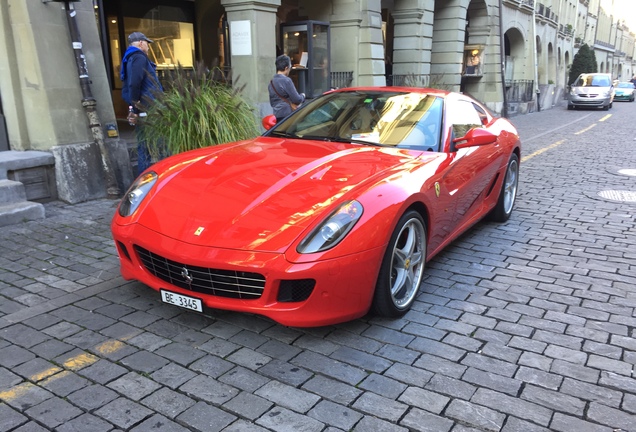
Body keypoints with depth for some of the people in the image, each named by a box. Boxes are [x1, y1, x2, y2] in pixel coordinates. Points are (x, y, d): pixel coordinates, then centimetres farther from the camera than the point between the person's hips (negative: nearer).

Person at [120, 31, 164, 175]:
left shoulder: (128, 59, 21)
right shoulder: (139, 58, -8)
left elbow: (126, 89, 21)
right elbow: (134, 85, -21)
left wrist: (133, 109, 17)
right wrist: (136, 109, -17)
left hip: (142, 113, 10)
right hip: (147, 112, -10)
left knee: (144, 149, 13)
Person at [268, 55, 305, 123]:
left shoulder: (271, 82, 12)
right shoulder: (286, 80, -12)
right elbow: (297, 100, -11)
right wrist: (302, 95, 9)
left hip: (277, 116, 8)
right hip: (287, 115, -8)